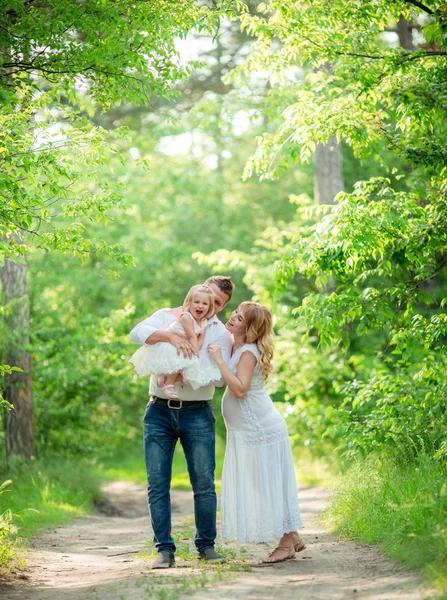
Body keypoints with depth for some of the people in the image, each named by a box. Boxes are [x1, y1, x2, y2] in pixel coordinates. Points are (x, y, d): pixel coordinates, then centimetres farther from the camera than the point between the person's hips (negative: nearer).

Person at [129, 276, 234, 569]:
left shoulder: (221, 333, 6)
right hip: (160, 411, 1)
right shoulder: (167, 316, 9)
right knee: (158, 484, -2)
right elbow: (138, 333, -11)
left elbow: (220, 376, -8)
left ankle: (207, 545, 11)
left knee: (204, 482, -1)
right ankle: (165, 549, 3)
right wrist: (172, 336, -25)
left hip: (197, 413, 0)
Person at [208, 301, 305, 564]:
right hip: (246, 431, 9)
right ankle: (292, 538, 19)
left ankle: (287, 542, 5)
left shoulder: (249, 352, -17)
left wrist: (219, 359, -25)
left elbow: (240, 389, -27)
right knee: (261, 486, 12)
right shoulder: (233, 346, 9)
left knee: (269, 484, -3)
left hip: (262, 428, -9)